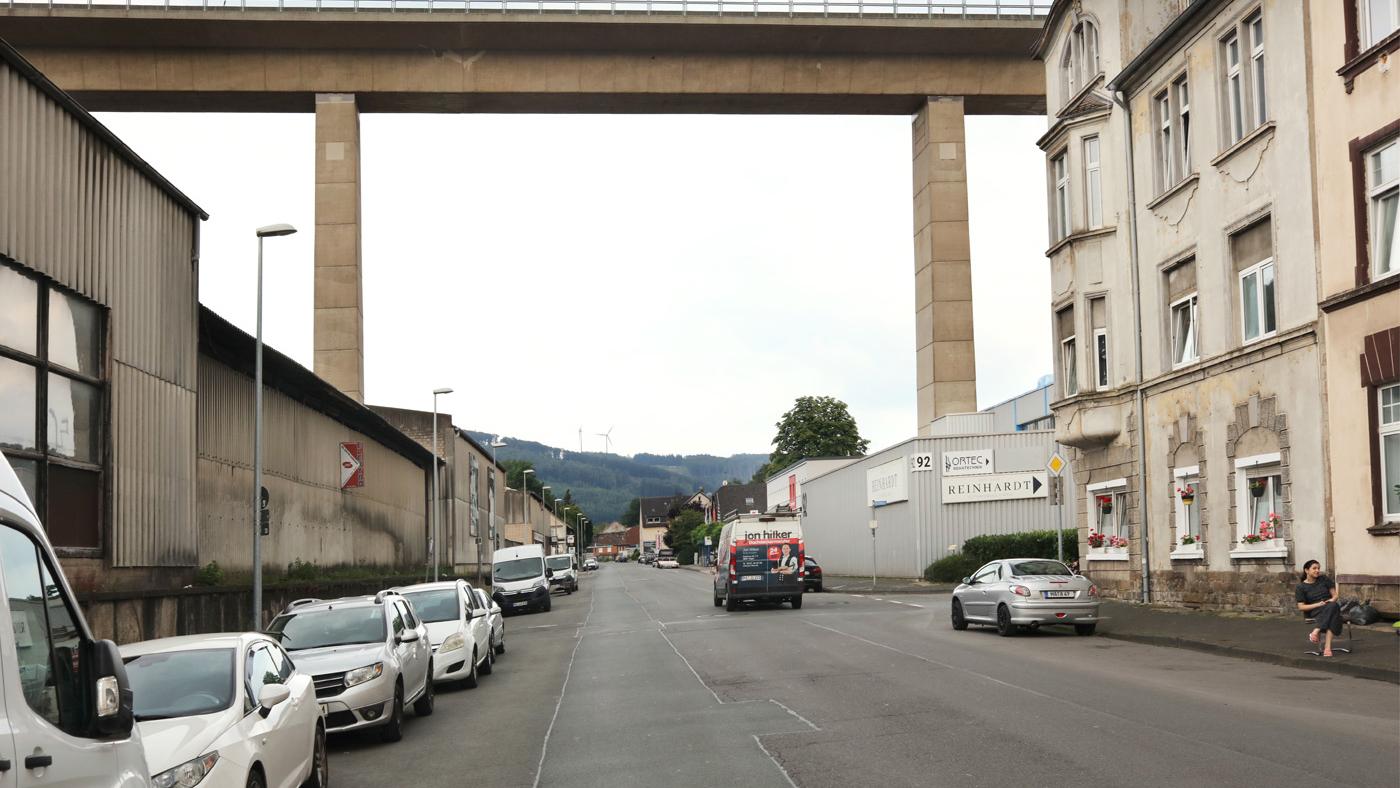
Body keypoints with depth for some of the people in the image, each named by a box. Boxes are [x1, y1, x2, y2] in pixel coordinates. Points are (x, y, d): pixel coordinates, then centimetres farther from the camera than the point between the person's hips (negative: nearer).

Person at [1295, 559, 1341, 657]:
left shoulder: (1324, 579, 12)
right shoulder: (1301, 587, 5)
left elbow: (1335, 595, 13)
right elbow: (1301, 607, 1)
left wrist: (1332, 600, -12)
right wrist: (1317, 605, -13)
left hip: (1330, 606, 2)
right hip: (1315, 611, -2)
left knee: (1333, 605, -38)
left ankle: (1316, 631, -49)